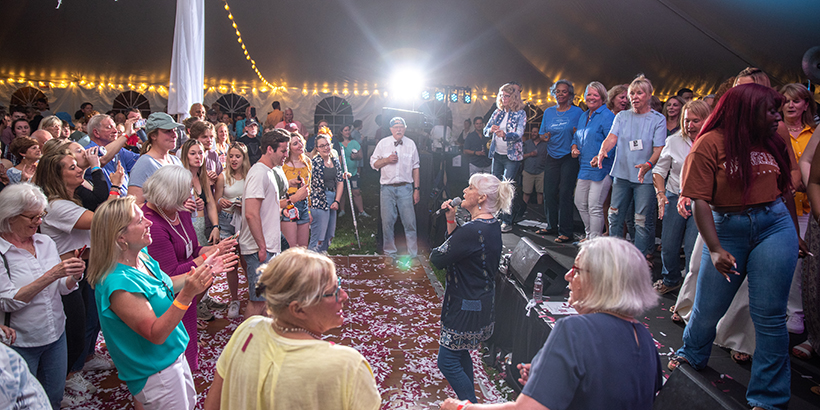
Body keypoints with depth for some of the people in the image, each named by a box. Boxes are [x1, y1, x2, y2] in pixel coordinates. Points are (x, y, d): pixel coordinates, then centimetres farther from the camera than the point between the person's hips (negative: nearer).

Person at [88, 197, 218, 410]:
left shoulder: (141, 257, -5)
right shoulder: (118, 284, -31)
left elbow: (166, 285, 14)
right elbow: (156, 334, -30)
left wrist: (200, 272, 1)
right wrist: (186, 295, -40)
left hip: (174, 353, 9)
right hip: (154, 371, -9)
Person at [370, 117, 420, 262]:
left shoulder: (411, 144, 8)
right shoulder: (383, 143, 6)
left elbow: (415, 167, 9)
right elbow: (373, 163, 8)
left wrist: (416, 189, 5)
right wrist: (387, 160, -10)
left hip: (405, 188, 0)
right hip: (387, 188, 0)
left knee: (410, 222, -3)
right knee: (387, 222, 3)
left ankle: (413, 254, 8)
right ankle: (390, 253, 18)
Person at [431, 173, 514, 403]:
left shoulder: (473, 230, -27)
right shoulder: (493, 225, 4)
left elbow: (438, 259, -20)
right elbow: (457, 244, 12)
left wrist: (435, 253, 1)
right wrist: (451, 220, 0)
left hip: (466, 307, -10)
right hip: (484, 303, 10)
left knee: (447, 361, 1)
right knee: (460, 353, 24)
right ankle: (469, 400, 38)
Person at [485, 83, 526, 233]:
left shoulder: (520, 114, -5)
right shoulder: (498, 112, 9)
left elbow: (519, 134, -18)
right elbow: (485, 130, 6)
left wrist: (505, 135, -38)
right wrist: (491, 130, -18)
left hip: (512, 156, -5)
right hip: (497, 154, 5)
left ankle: (507, 221, -5)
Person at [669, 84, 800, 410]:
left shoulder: (774, 141, 6)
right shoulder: (710, 144, -9)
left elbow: (785, 188, 16)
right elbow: (700, 201, -14)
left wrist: (794, 235, 15)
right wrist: (715, 250, -22)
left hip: (774, 225, 3)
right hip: (726, 228, -2)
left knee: (769, 314, 1)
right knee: (708, 307, 9)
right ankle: (693, 355, 42)